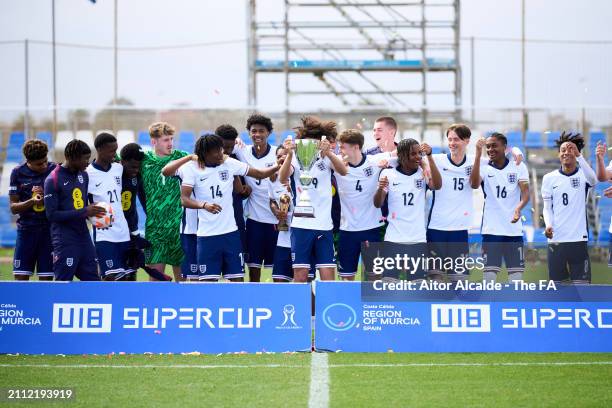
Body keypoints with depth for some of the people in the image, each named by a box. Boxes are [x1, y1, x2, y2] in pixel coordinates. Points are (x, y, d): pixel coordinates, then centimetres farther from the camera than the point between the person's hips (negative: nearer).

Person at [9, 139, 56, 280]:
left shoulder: (55, 170, -2)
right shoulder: (18, 173, 0)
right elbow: (13, 207, 1)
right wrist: (32, 202, -18)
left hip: (49, 230, -1)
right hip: (26, 230, 1)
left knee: (46, 278, 0)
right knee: (20, 276, -2)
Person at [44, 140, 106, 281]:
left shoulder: (83, 175, 11)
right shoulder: (53, 180, -11)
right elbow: (51, 215, -15)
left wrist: (94, 212, 1)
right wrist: (84, 212, -19)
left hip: (84, 236, 7)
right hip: (65, 239, -7)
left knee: (92, 280, 6)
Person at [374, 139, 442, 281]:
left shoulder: (423, 173, 3)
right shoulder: (388, 173, 0)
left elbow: (437, 185, -16)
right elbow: (378, 204, -1)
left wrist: (429, 157, -22)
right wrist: (380, 188, -23)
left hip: (418, 239, 1)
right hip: (393, 239, -1)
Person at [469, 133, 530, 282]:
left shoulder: (518, 167, 5)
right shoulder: (484, 168, 4)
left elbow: (525, 193, -7)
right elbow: (474, 184, -17)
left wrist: (518, 208, -29)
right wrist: (478, 155, -23)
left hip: (514, 230, 0)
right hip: (491, 230, 0)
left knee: (516, 274, 2)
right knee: (489, 274, -3)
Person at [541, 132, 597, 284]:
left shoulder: (583, 175, 0)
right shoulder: (549, 178, 8)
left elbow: (593, 179, -24)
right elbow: (547, 207, 9)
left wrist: (579, 156, -33)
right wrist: (548, 225, -10)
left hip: (579, 238, -2)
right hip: (555, 240, 2)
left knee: (581, 283, -4)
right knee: (556, 283, 6)